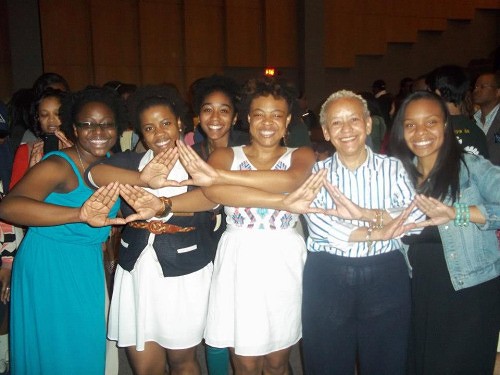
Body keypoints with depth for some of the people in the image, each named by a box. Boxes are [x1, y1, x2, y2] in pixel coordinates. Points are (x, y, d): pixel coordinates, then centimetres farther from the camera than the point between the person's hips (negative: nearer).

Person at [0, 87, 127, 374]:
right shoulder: (58, 165, -20)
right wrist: (79, 215, -49)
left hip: (89, 268, 7)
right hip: (49, 266, -6)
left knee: (88, 349, 20)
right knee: (53, 351, 10)